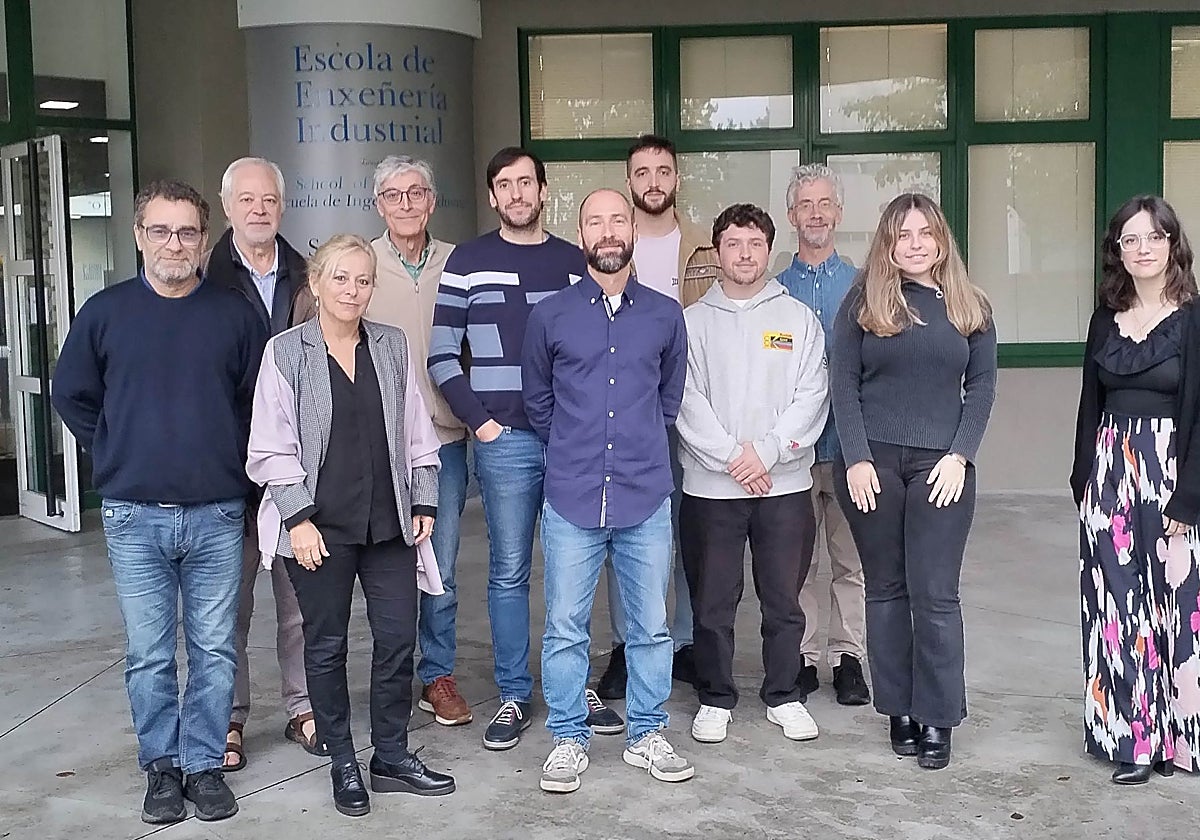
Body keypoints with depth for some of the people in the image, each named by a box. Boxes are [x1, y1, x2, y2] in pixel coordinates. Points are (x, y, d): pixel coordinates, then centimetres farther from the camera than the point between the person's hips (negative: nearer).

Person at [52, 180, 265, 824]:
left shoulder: (234, 314, 1)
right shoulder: (104, 312, 2)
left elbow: (262, 400, 10)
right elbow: (72, 396, 12)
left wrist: (230, 460, 6)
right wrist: (117, 455, 7)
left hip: (216, 514, 0)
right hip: (133, 517, 0)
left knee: (214, 651, 7)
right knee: (148, 655, 8)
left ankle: (204, 764, 21)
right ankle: (161, 765, 23)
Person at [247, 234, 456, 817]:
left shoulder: (392, 346, 5)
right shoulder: (286, 351, -4)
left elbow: (416, 434, 10)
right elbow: (270, 449, -6)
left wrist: (424, 501, 6)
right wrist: (299, 517, -12)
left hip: (388, 523, 3)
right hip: (320, 527, -3)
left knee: (398, 638, 5)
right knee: (327, 644, 8)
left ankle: (392, 757, 22)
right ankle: (342, 764, 23)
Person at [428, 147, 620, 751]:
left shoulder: (574, 262, 10)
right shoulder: (468, 263, 3)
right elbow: (441, 354, 1)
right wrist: (478, 420, -5)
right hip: (504, 439, -2)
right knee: (509, 571, 3)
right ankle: (514, 696, 14)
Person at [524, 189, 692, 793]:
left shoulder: (664, 315, 7)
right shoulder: (550, 316, 3)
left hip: (646, 495, 1)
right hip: (571, 495, -1)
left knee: (650, 625, 9)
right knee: (565, 626, 4)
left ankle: (647, 734, 24)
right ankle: (568, 738, 19)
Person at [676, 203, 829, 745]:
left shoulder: (799, 318, 7)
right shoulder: (693, 320, 6)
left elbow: (811, 397, -1)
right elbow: (686, 400, -3)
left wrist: (766, 452, -13)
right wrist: (731, 455, -13)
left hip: (785, 483, 1)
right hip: (710, 486, 0)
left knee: (784, 600, 8)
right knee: (712, 602, 6)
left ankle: (784, 696, 23)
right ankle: (715, 699, 20)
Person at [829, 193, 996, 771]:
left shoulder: (970, 307, 9)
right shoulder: (863, 303, 4)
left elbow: (982, 385, 7)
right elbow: (842, 383, 0)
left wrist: (960, 454, -5)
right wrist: (857, 458, -9)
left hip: (941, 464, 0)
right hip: (872, 462, 0)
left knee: (935, 595, -2)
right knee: (886, 589, 7)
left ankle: (937, 719, 8)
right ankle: (899, 711, 17)